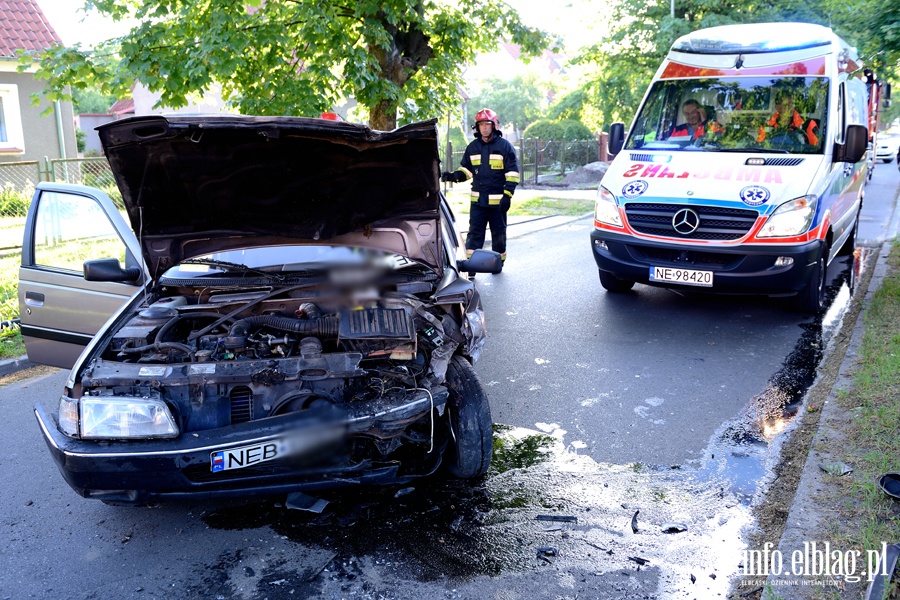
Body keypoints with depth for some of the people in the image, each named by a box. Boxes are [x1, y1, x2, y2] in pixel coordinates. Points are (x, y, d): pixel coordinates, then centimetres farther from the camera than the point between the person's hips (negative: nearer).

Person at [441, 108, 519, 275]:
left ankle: (498, 262, 23)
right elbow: (465, 170, 16)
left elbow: (512, 173, -5)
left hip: (498, 200, -3)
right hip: (477, 199, 3)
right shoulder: (472, 147, 9)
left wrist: (507, 195, -14)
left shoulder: (505, 146, -3)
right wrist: (453, 176, -5)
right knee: (474, 232, 1)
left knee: (498, 232, 8)